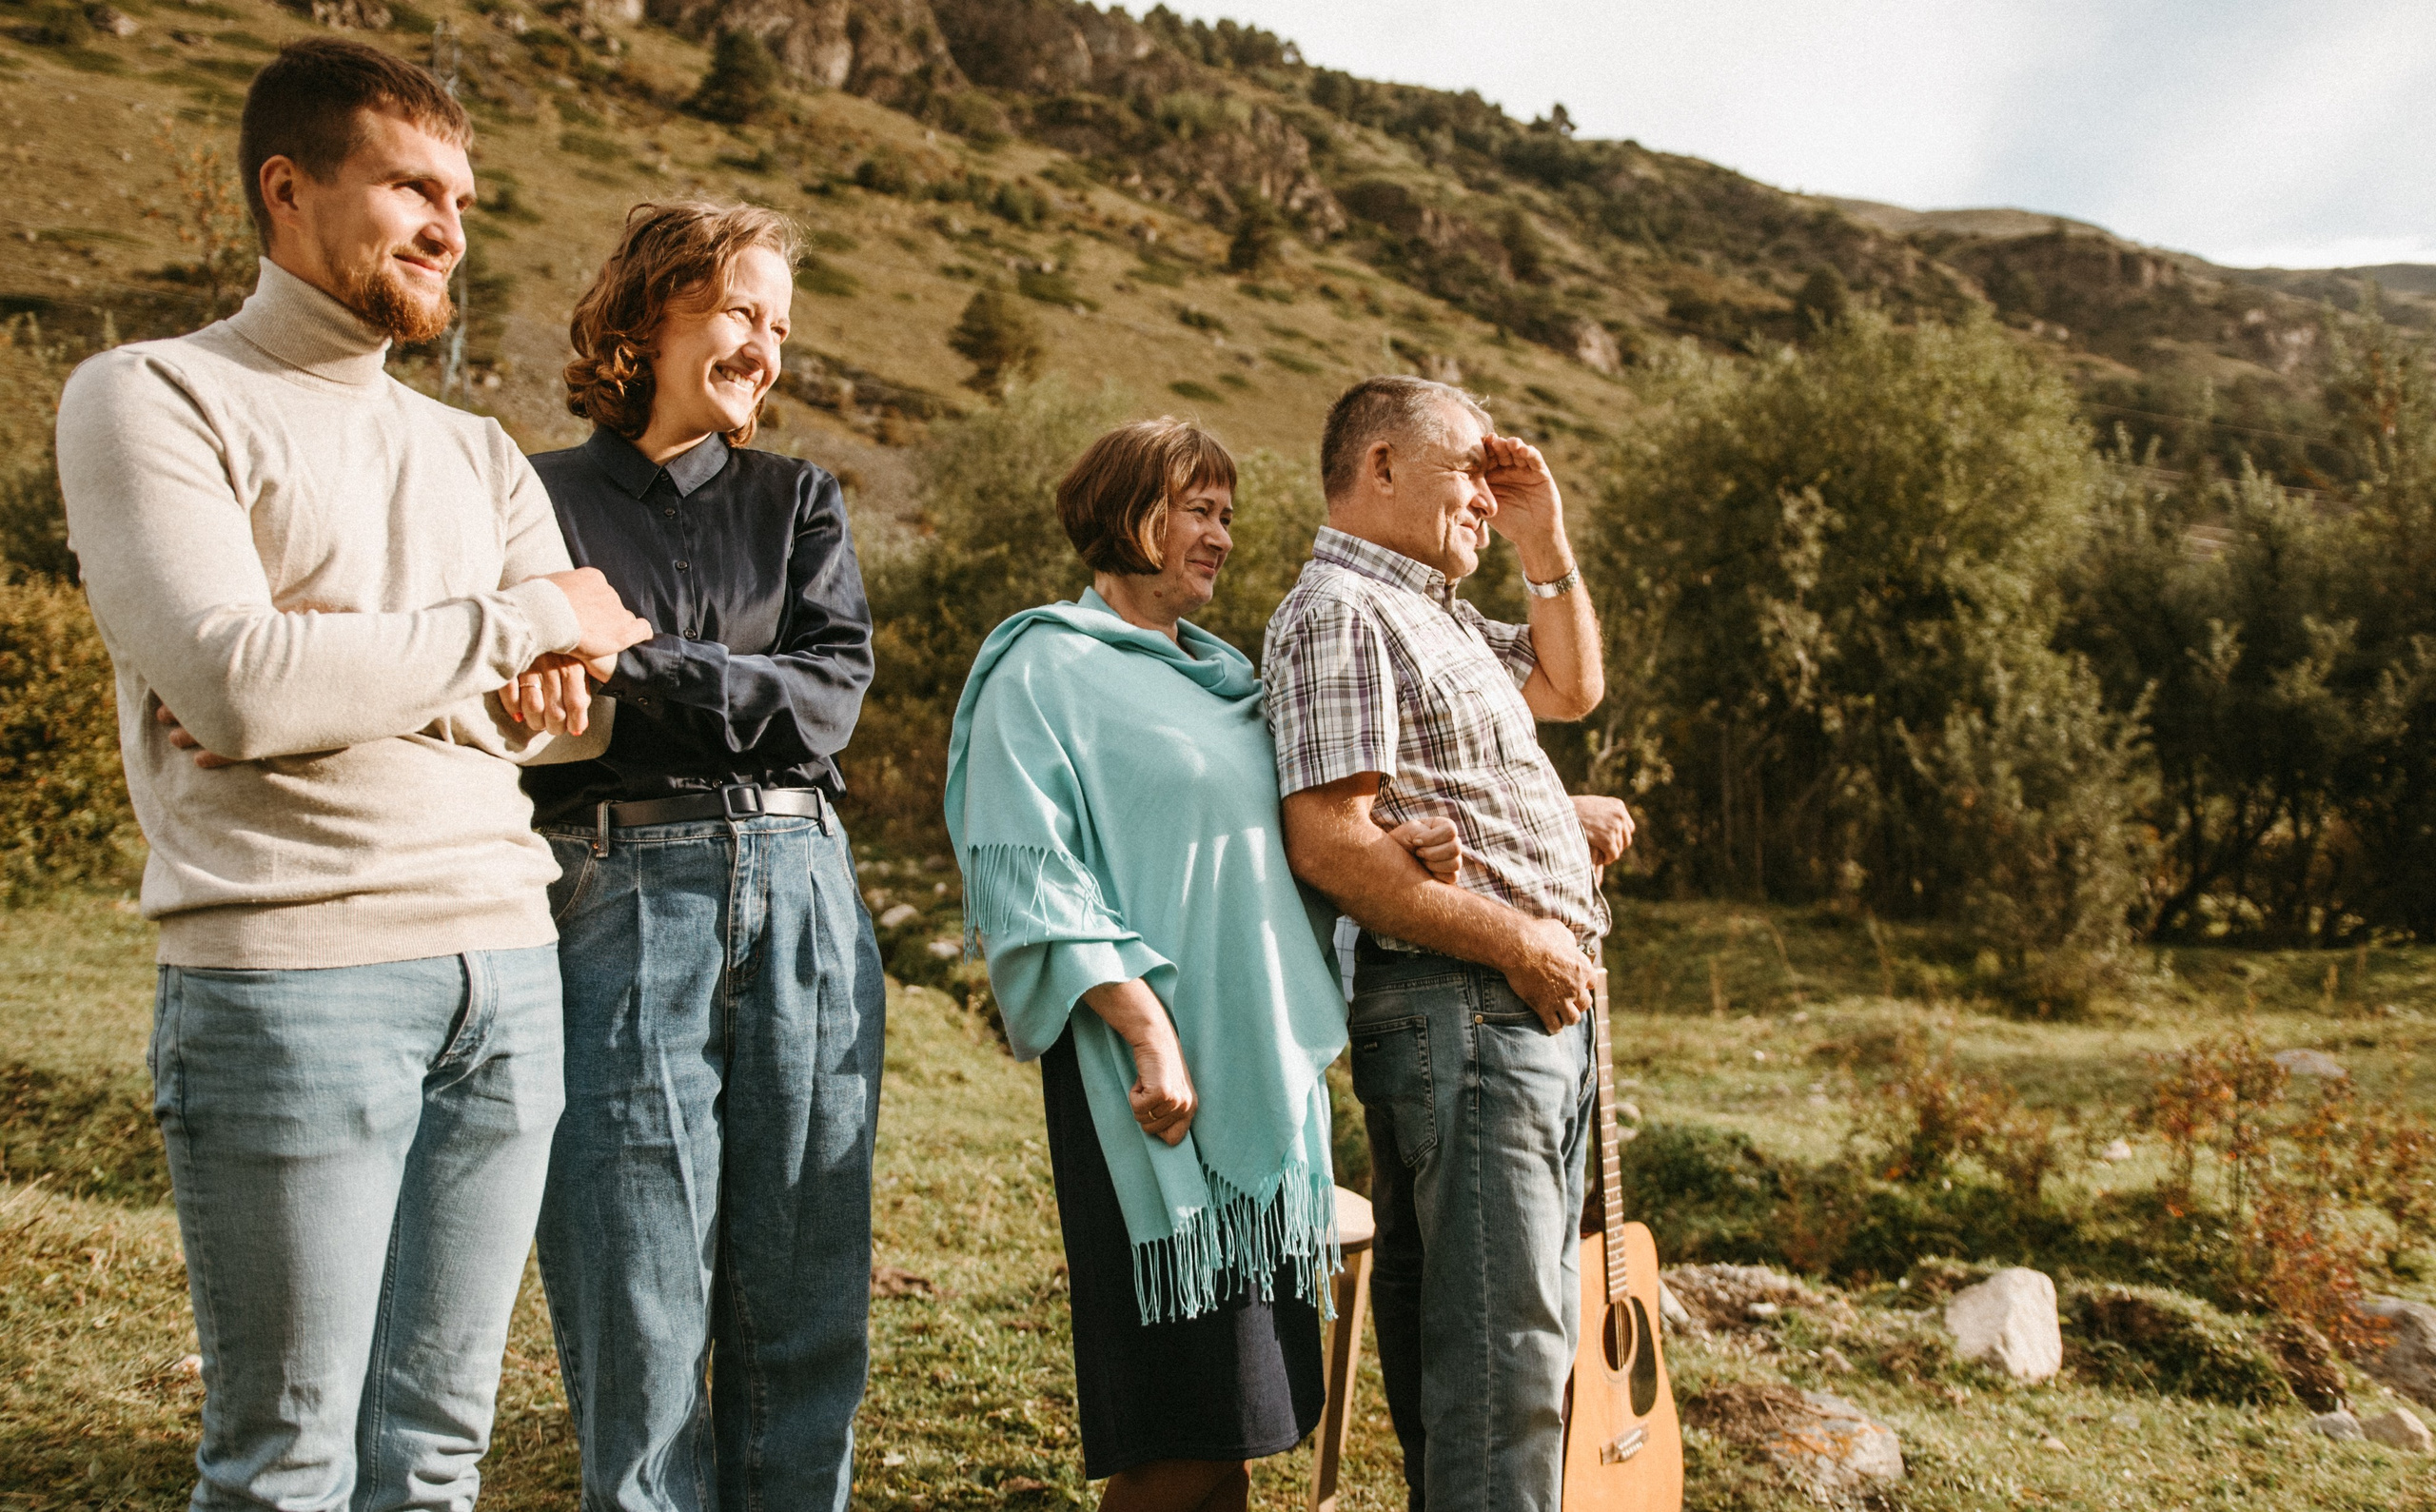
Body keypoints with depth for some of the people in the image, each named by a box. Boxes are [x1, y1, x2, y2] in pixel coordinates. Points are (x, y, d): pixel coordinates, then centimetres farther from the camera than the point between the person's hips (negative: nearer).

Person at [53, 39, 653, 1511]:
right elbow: (236, 682, -13)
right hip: (291, 964, -5)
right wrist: (514, 622, -5)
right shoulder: (150, 397, 2)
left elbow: (567, 697, 9)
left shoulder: (477, 455, 20)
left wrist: (334, 677, -7)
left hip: (507, 957, 5)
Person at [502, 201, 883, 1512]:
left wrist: (632, 671, -11)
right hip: (619, 904, -3)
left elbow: (828, 700, 0)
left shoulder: (798, 502, 17)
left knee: (806, 1307, 6)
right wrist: (734, 696, -14)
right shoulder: (542, 499, 8)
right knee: (638, 1317, -2)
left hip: (799, 904, 3)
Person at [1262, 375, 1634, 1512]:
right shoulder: (1338, 612, -12)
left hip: (1535, 1008, 10)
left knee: (1532, 1331, 16)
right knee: (1500, 1345, -9)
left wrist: (1546, 541, 20)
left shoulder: (1430, 611, 20)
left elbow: (1572, 684, 34)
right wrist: (1517, 940, -17)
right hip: (1456, 1011, -10)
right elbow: (1330, 842, -21)